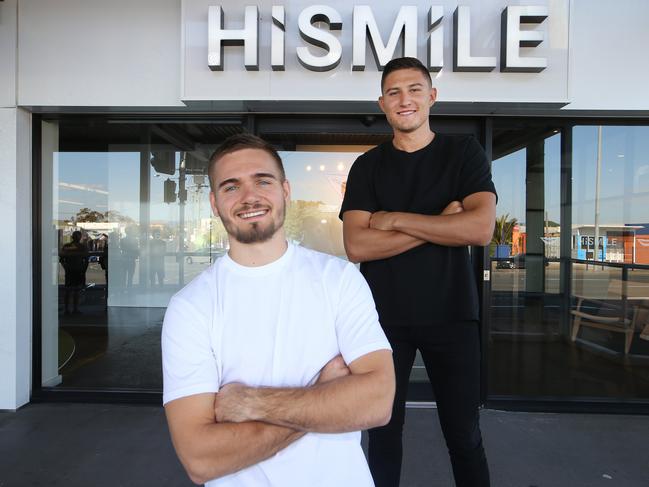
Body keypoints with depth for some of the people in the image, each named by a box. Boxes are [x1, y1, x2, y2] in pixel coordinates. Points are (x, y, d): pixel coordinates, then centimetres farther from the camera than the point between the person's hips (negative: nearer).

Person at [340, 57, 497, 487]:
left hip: (451, 315, 0)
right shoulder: (367, 167, 4)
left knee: (464, 436, 12)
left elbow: (481, 228, -14)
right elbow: (356, 246, -10)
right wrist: (441, 224, -15)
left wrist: (395, 219, -13)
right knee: (383, 431, 14)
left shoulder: (464, 153, 2)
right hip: (385, 317, 1)